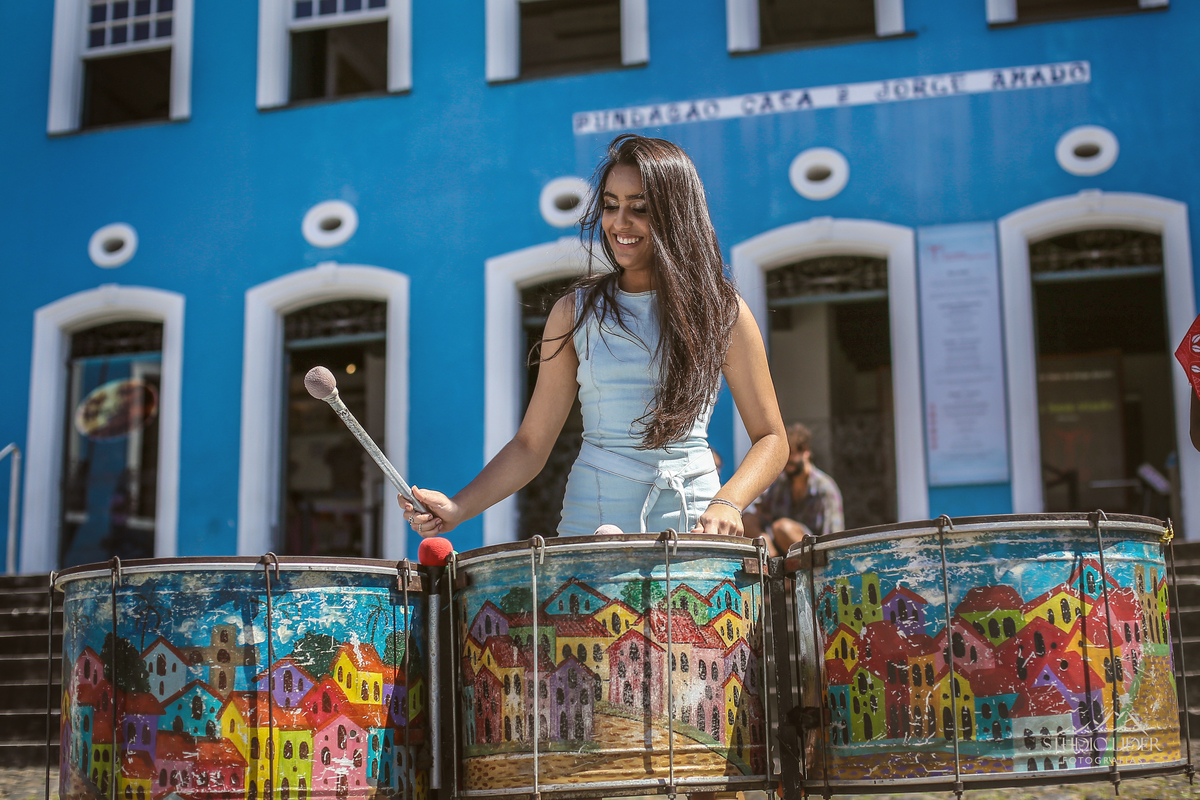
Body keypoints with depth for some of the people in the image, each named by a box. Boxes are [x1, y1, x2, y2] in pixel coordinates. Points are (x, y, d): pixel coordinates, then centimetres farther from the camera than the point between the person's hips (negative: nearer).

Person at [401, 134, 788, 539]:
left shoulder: (719, 310, 3)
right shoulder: (576, 311, 7)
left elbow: (770, 438, 4)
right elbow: (532, 444, 6)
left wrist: (726, 503, -15)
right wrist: (459, 507, -9)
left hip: (691, 523, -1)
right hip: (590, 523, 1)